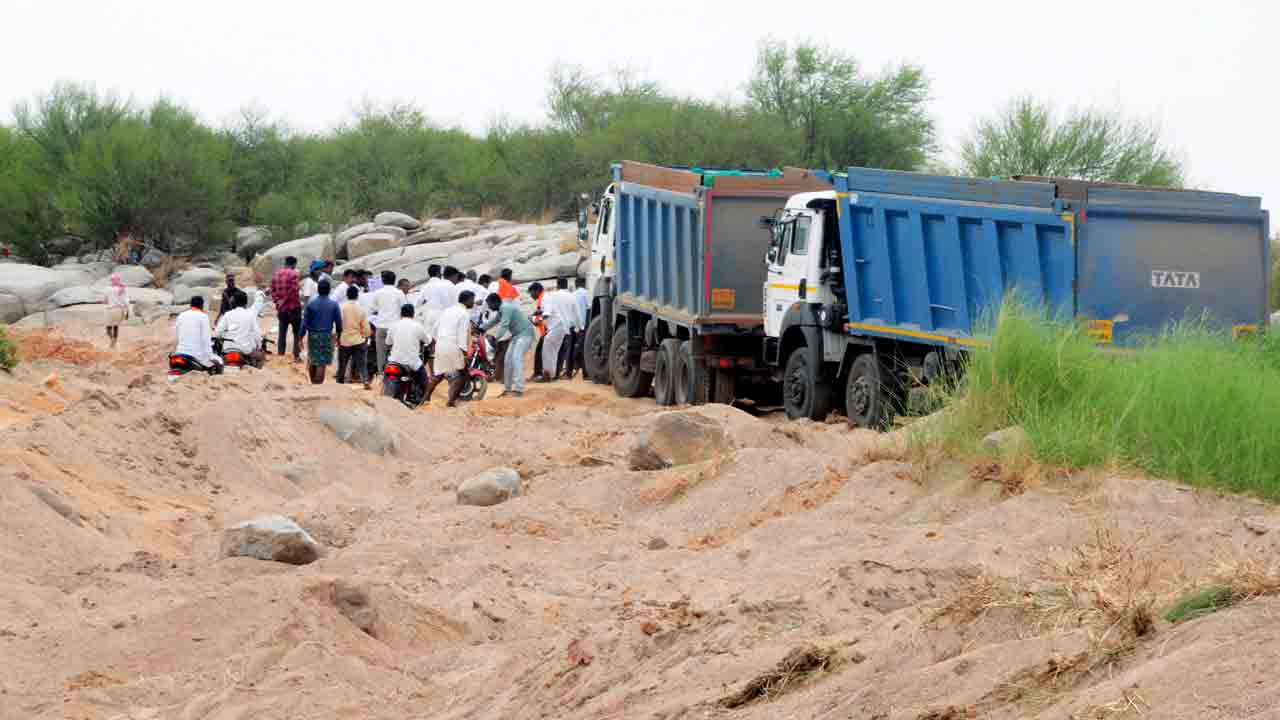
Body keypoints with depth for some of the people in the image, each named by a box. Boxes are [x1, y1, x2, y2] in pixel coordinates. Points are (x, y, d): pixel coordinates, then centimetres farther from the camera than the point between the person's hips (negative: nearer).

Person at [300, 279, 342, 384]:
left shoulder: (311, 304, -6)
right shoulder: (334, 305, -5)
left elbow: (305, 322, -4)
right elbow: (338, 323, -1)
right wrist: (338, 336, 13)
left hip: (313, 335, 1)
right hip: (327, 336, -1)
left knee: (312, 361, 18)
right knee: (322, 363, 0)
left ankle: (313, 382, 28)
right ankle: (318, 384, -3)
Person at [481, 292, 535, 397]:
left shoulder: (506, 308, -20)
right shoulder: (501, 310, 10)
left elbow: (503, 326, -30)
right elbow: (493, 321, 25)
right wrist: (481, 329, 15)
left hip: (525, 333, -10)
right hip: (516, 335, 10)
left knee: (516, 358, -21)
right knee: (508, 360, 8)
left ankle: (518, 389, -26)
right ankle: (507, 388, 13)